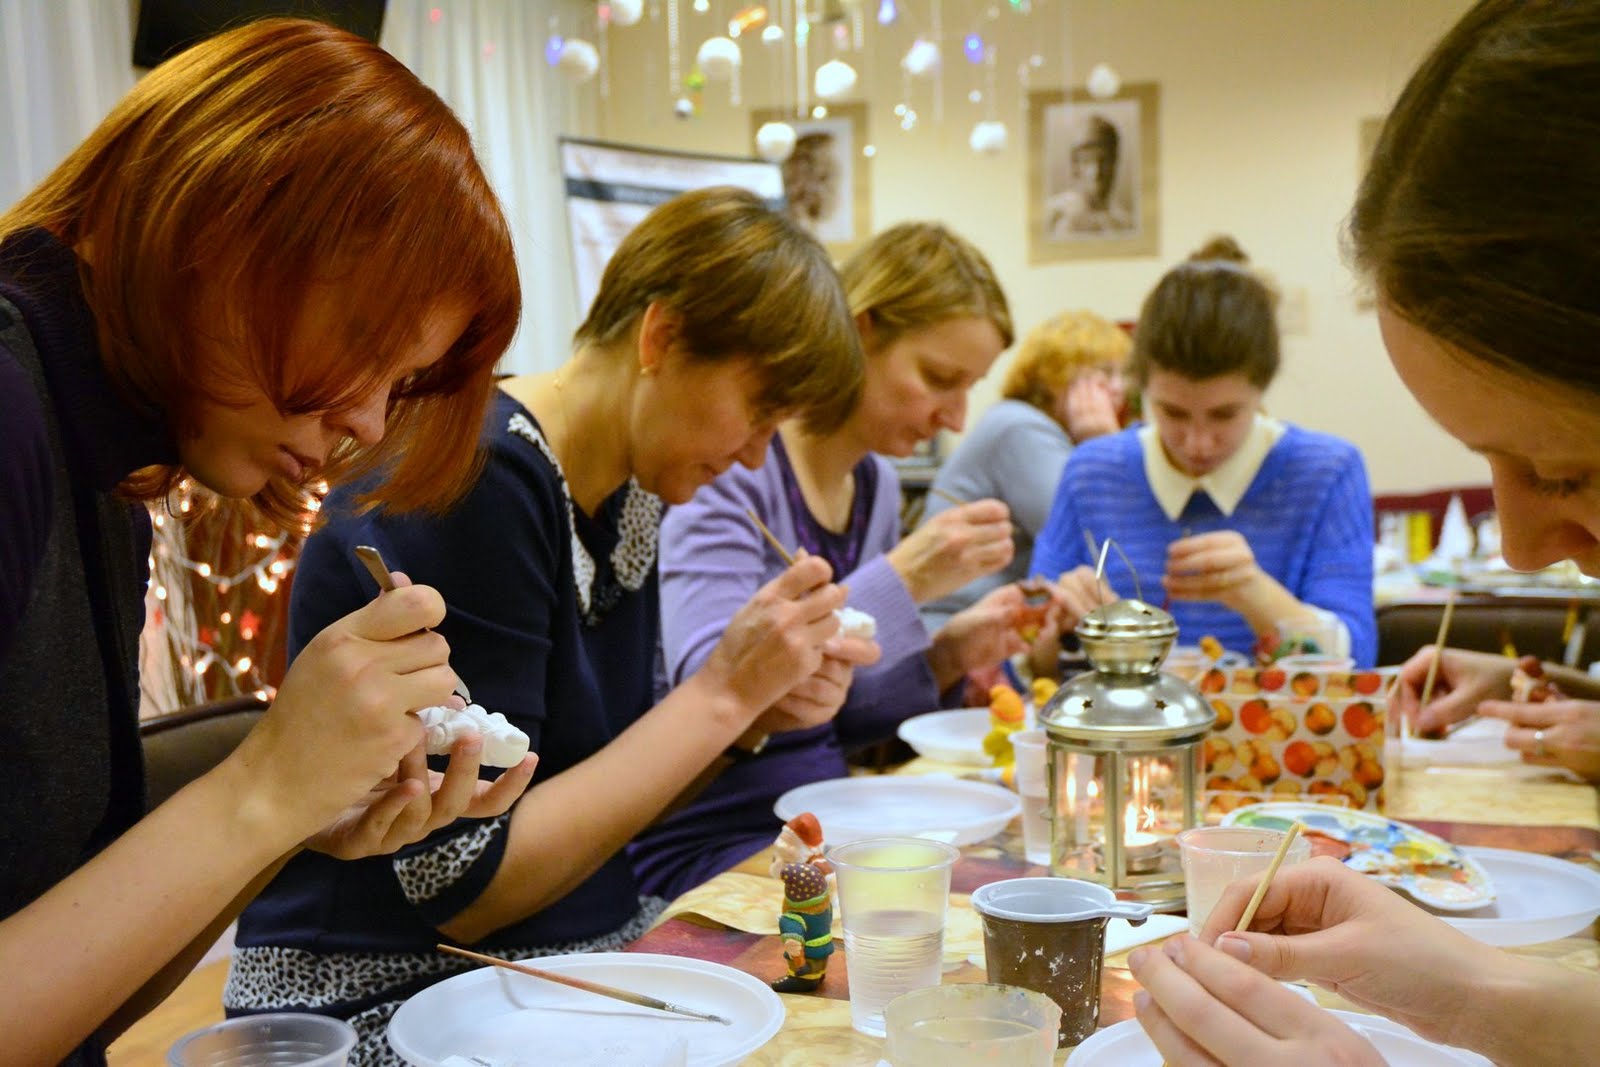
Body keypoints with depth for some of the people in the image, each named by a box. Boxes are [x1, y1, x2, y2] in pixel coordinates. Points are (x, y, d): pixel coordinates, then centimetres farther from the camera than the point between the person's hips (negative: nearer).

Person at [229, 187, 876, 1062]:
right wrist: (721, 693, -19)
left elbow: (607, 800, 10)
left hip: (585, 959, 8)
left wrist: (754, 711, -6)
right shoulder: (467, 478, -20)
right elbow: (464, 883, -20)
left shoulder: (624, 495, 4)